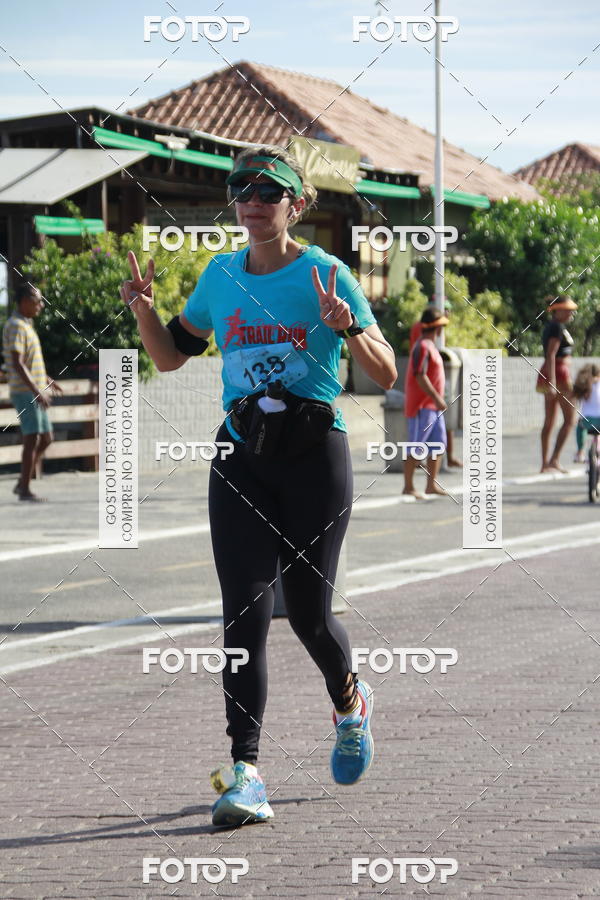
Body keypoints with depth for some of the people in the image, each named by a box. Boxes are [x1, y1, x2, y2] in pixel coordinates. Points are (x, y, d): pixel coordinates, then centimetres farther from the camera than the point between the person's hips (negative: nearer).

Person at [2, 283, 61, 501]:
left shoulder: (26, 325, 17)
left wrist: (46, 380, 31)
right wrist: (36, 390, -25)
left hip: (34, 392, 10)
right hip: (25, 393, -10)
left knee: (45, 438, 11)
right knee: (32, 439, -7)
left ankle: (22, 483, 15)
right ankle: (25, 490, -2)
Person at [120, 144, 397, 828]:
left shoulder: (325, 274, -5)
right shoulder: (221, 275, 8)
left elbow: (385, 373, -7)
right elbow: (171, 356, 18)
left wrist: (348, 328, -25)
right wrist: (145, 313, -1)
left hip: (314, 452, -3)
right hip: (242, 457, 3)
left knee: (307, 610, 3)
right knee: (245, 609, -9)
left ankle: (350, 702, 37)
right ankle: (245, 772, -13)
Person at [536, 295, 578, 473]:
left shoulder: (550, 326, 16)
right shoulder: (557, 328, -13)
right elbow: (551, 355, -20)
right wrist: (552, 382, -25)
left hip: (548, 374, 10)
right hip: (559, 373, -10)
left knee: (549, 421, 9)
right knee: (569, 419, -6)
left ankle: (545, 463, 9)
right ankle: (554, 459, -12)